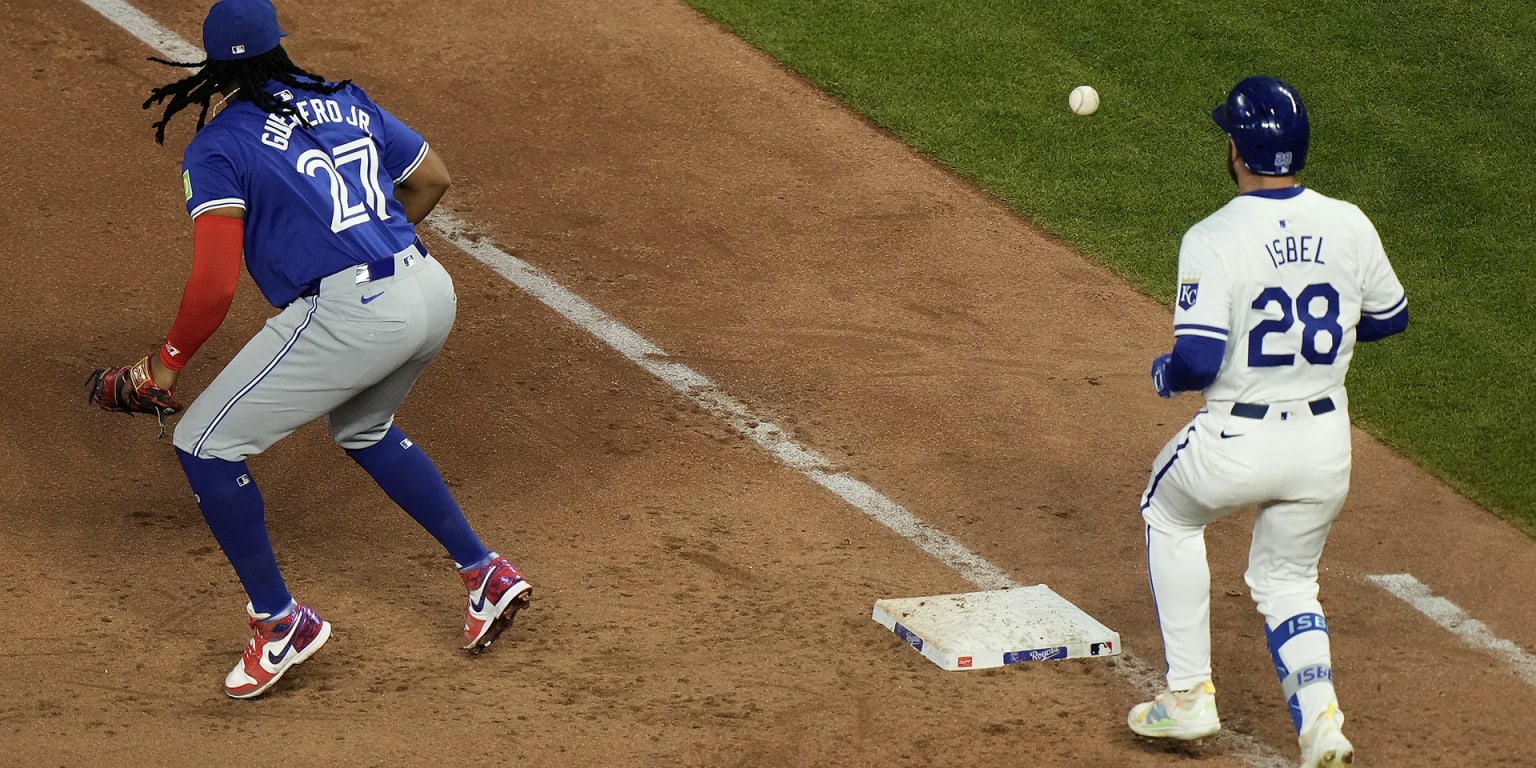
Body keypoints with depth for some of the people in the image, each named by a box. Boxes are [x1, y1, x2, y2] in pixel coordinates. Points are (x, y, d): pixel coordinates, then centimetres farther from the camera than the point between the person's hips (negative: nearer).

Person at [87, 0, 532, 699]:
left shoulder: (216, 148, -1)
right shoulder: (345, 102, 17)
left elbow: (215, 283, -11)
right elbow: (432, 177, 27)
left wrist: (165, 365, 3)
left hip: (350, 314, -8)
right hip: (431, 292, 8)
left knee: (204, 446, 5)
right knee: (361, 428, 36)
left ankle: (279, 623, 10)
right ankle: (486, 574, 34)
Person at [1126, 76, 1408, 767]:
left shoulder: (1213, 240, -18)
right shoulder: (1348, 226, -4)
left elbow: (1197, 364, -23)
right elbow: (1392, 318, 11)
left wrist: (1165, 374, 0)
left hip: (1236, 444, -4)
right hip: (1326, 443, 4)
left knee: (1168, 515, 27)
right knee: (1287, 579, 24)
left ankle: (1189, 697, 24)